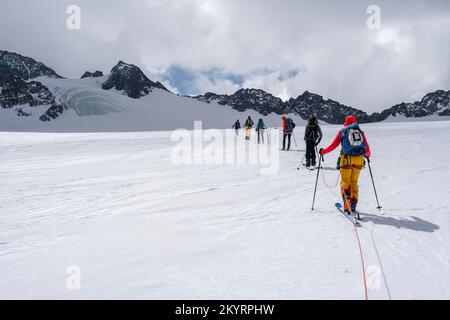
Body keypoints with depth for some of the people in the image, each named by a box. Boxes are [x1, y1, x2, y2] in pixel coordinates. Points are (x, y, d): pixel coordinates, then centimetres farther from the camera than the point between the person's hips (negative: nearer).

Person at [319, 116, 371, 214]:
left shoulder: (342, 132, 6)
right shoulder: (361, 132, 12)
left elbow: (333, 146, 4)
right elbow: (367, 149, 14)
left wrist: (323, 151, 19)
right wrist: (367, 155, 36)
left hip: (347, 159, -2)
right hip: (359, 159, 2)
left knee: (345, 183, 6)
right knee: (354, 182, 15)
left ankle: (347, 207, -4)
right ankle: (353, 205, 12)